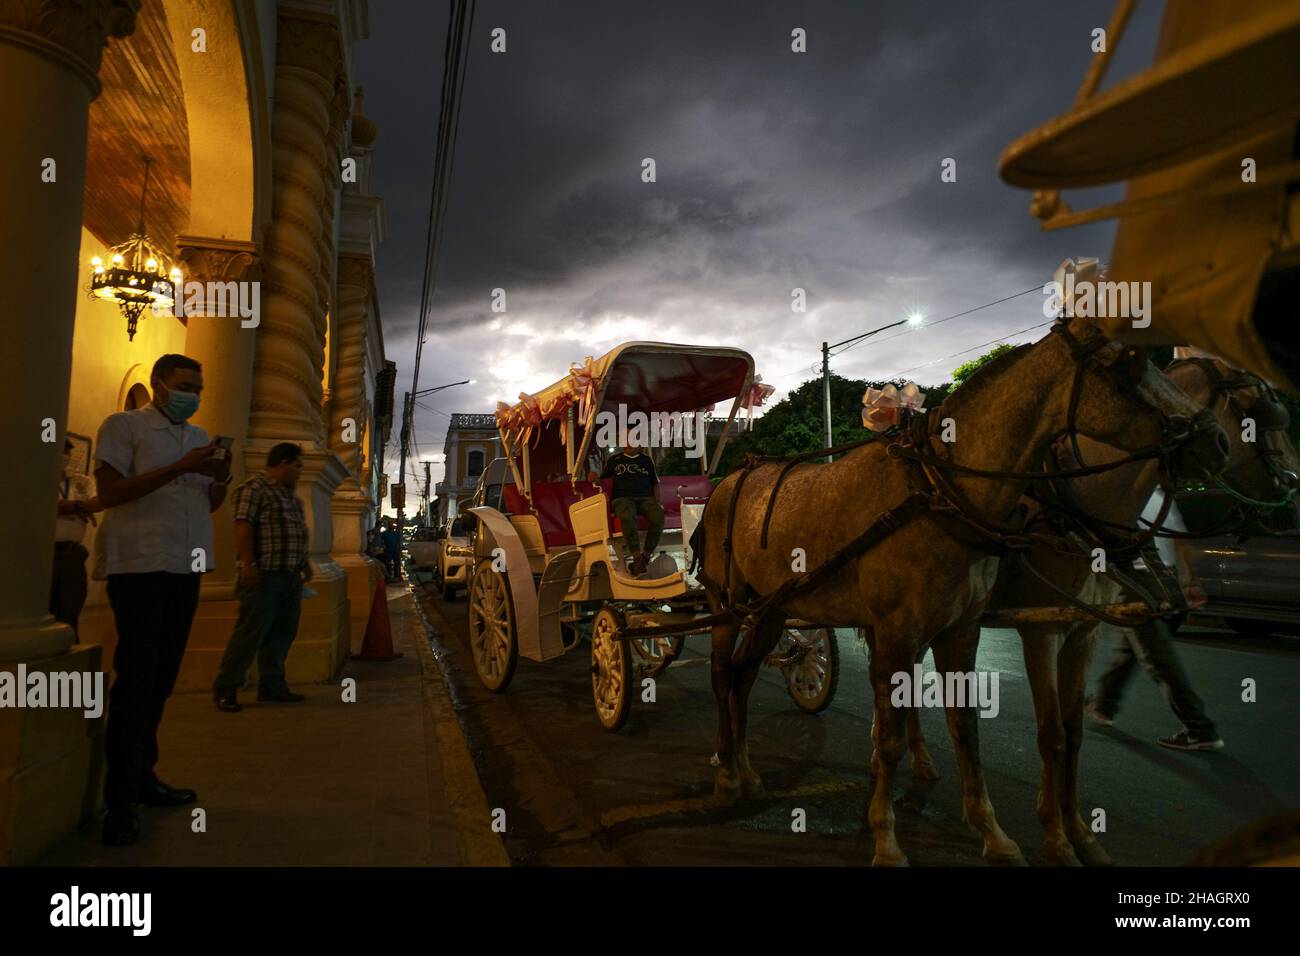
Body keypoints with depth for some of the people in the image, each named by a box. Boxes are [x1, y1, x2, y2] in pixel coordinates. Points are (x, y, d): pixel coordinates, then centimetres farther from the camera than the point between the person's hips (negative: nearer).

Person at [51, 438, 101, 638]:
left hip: (73, 554, 3)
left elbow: (99, 502, -3)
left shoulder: (83, 482, 13)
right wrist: (78, 509, -10)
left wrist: (75, 505, -17)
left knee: (69, 614, 10)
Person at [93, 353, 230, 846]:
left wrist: (221, 479, -3)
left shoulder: (200, 436, 17)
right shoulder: (124, 425, -1)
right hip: (139, 565, -6)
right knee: (136, 679, -6)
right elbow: (108, 492, -12)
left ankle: (141, 776, 22)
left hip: (185, 567, 7)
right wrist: (179, 468, -19)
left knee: (161, 677, 11)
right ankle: (118, 800, 2)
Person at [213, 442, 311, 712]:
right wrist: (249, 565, -21)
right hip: (264, 576, -9)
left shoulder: (290, 495, 21)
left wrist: (304, 563, 20)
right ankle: (225, 689, 4)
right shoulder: (254, 488, -8)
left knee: (282, 634, 11)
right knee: (251, 633, -6)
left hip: (290, 577, 9)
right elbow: (243, 528, -16)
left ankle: (272, 686, 19)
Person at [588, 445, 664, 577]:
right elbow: (604, 479, 20)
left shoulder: (647, 459, 22)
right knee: (627, 517, -40)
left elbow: (655, 483, 23)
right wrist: (596, 478, -3)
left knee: (658, 516, -33)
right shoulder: (614, 460, 19)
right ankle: (637, 557, -36)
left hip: (646, 498, 2)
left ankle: (646, 555, -24)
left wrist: (657, 503, 8)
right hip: (623, 498, -2)